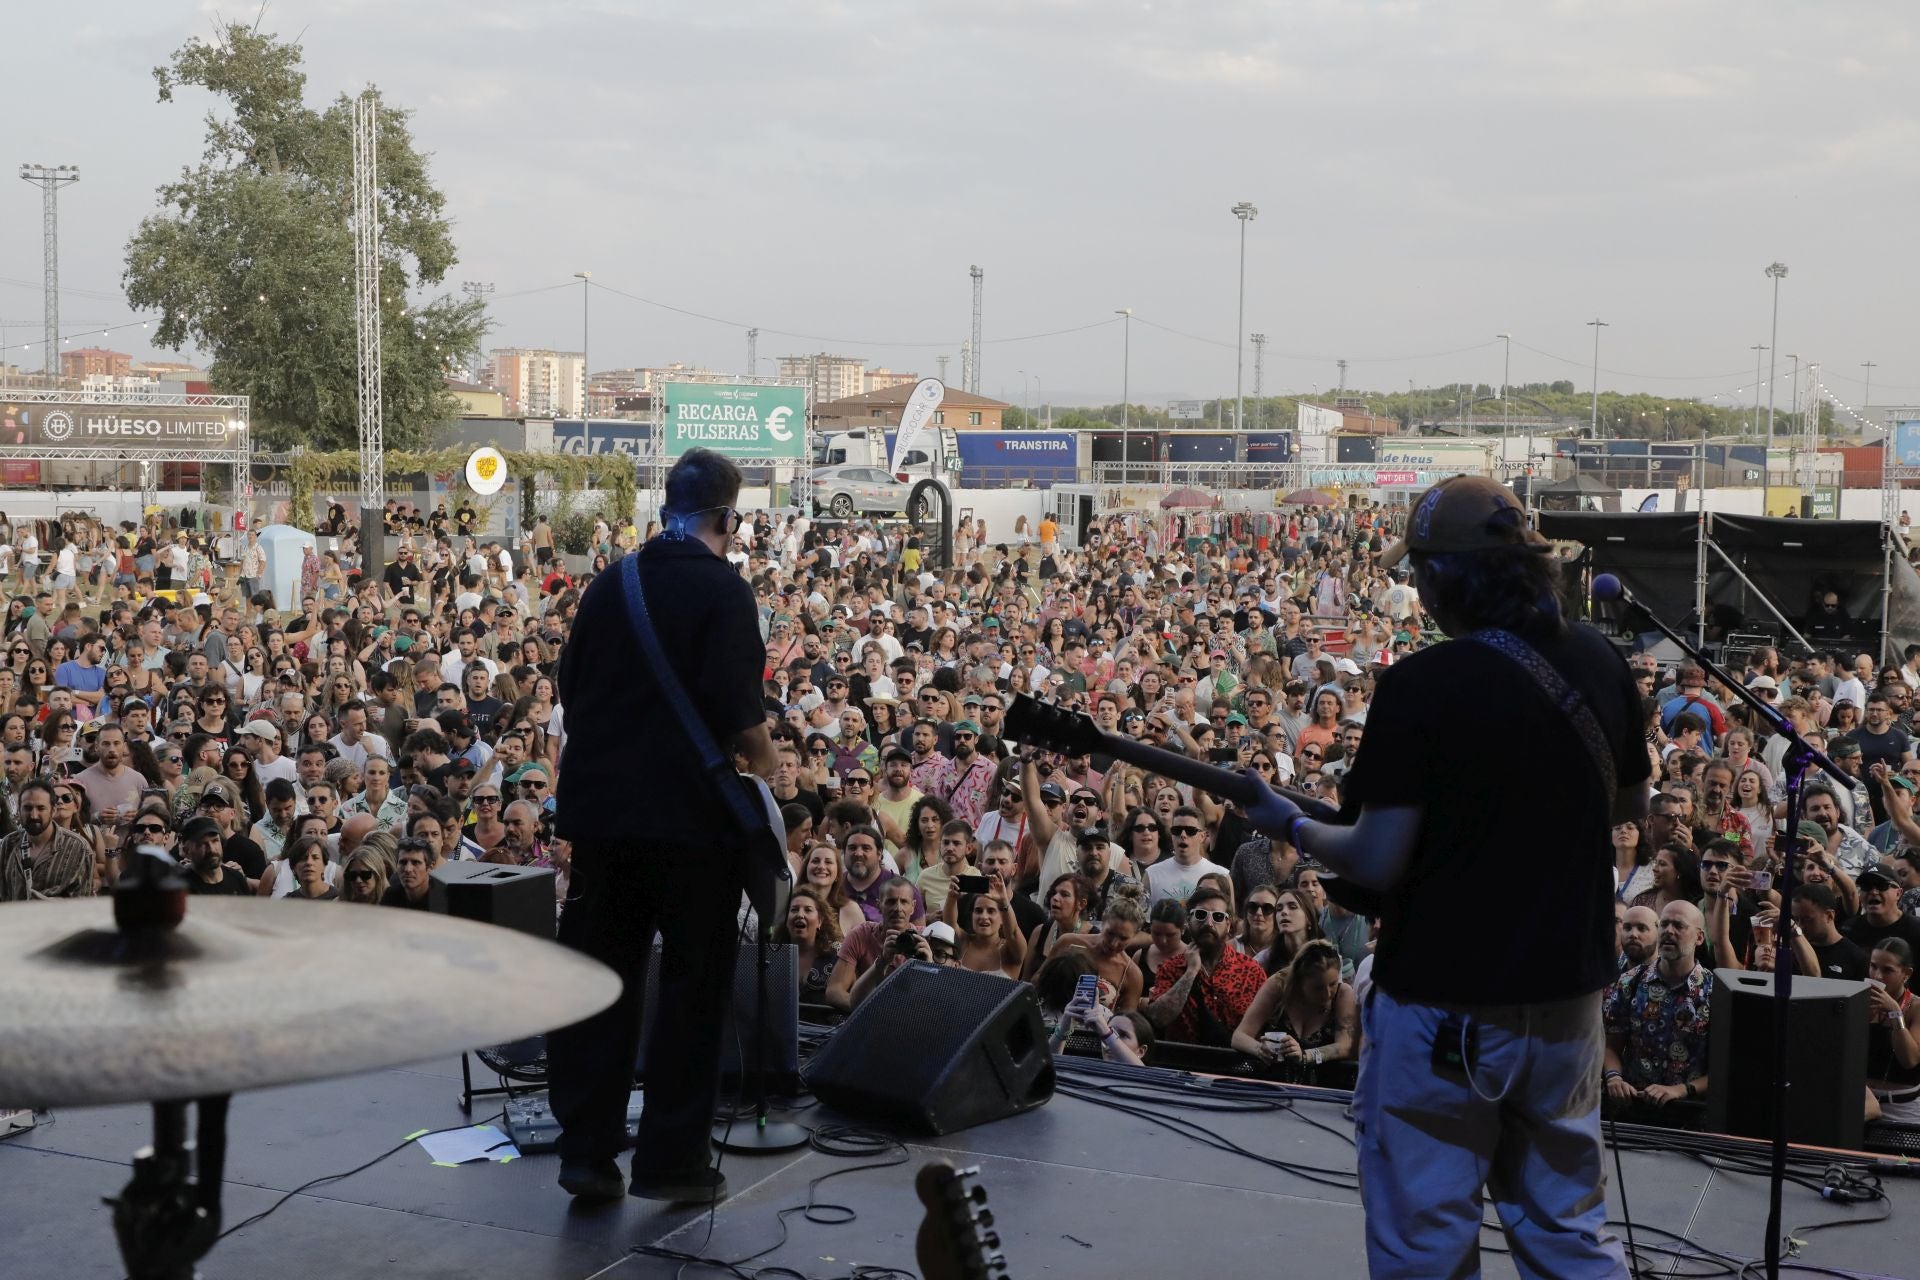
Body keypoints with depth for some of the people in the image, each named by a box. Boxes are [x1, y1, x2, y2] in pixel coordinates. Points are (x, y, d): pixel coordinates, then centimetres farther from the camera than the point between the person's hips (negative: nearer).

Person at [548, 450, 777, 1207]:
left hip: (600, 808, 5)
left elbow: (571, 690, 13)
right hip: (690, 815, -5)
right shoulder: (723, 591, -10)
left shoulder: (608, 586, 9)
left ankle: (586, 1150, 13)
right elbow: (734, 710, -17)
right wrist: (766, 762, 1)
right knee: (693, 982, 6)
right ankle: (673, 1159, 9)